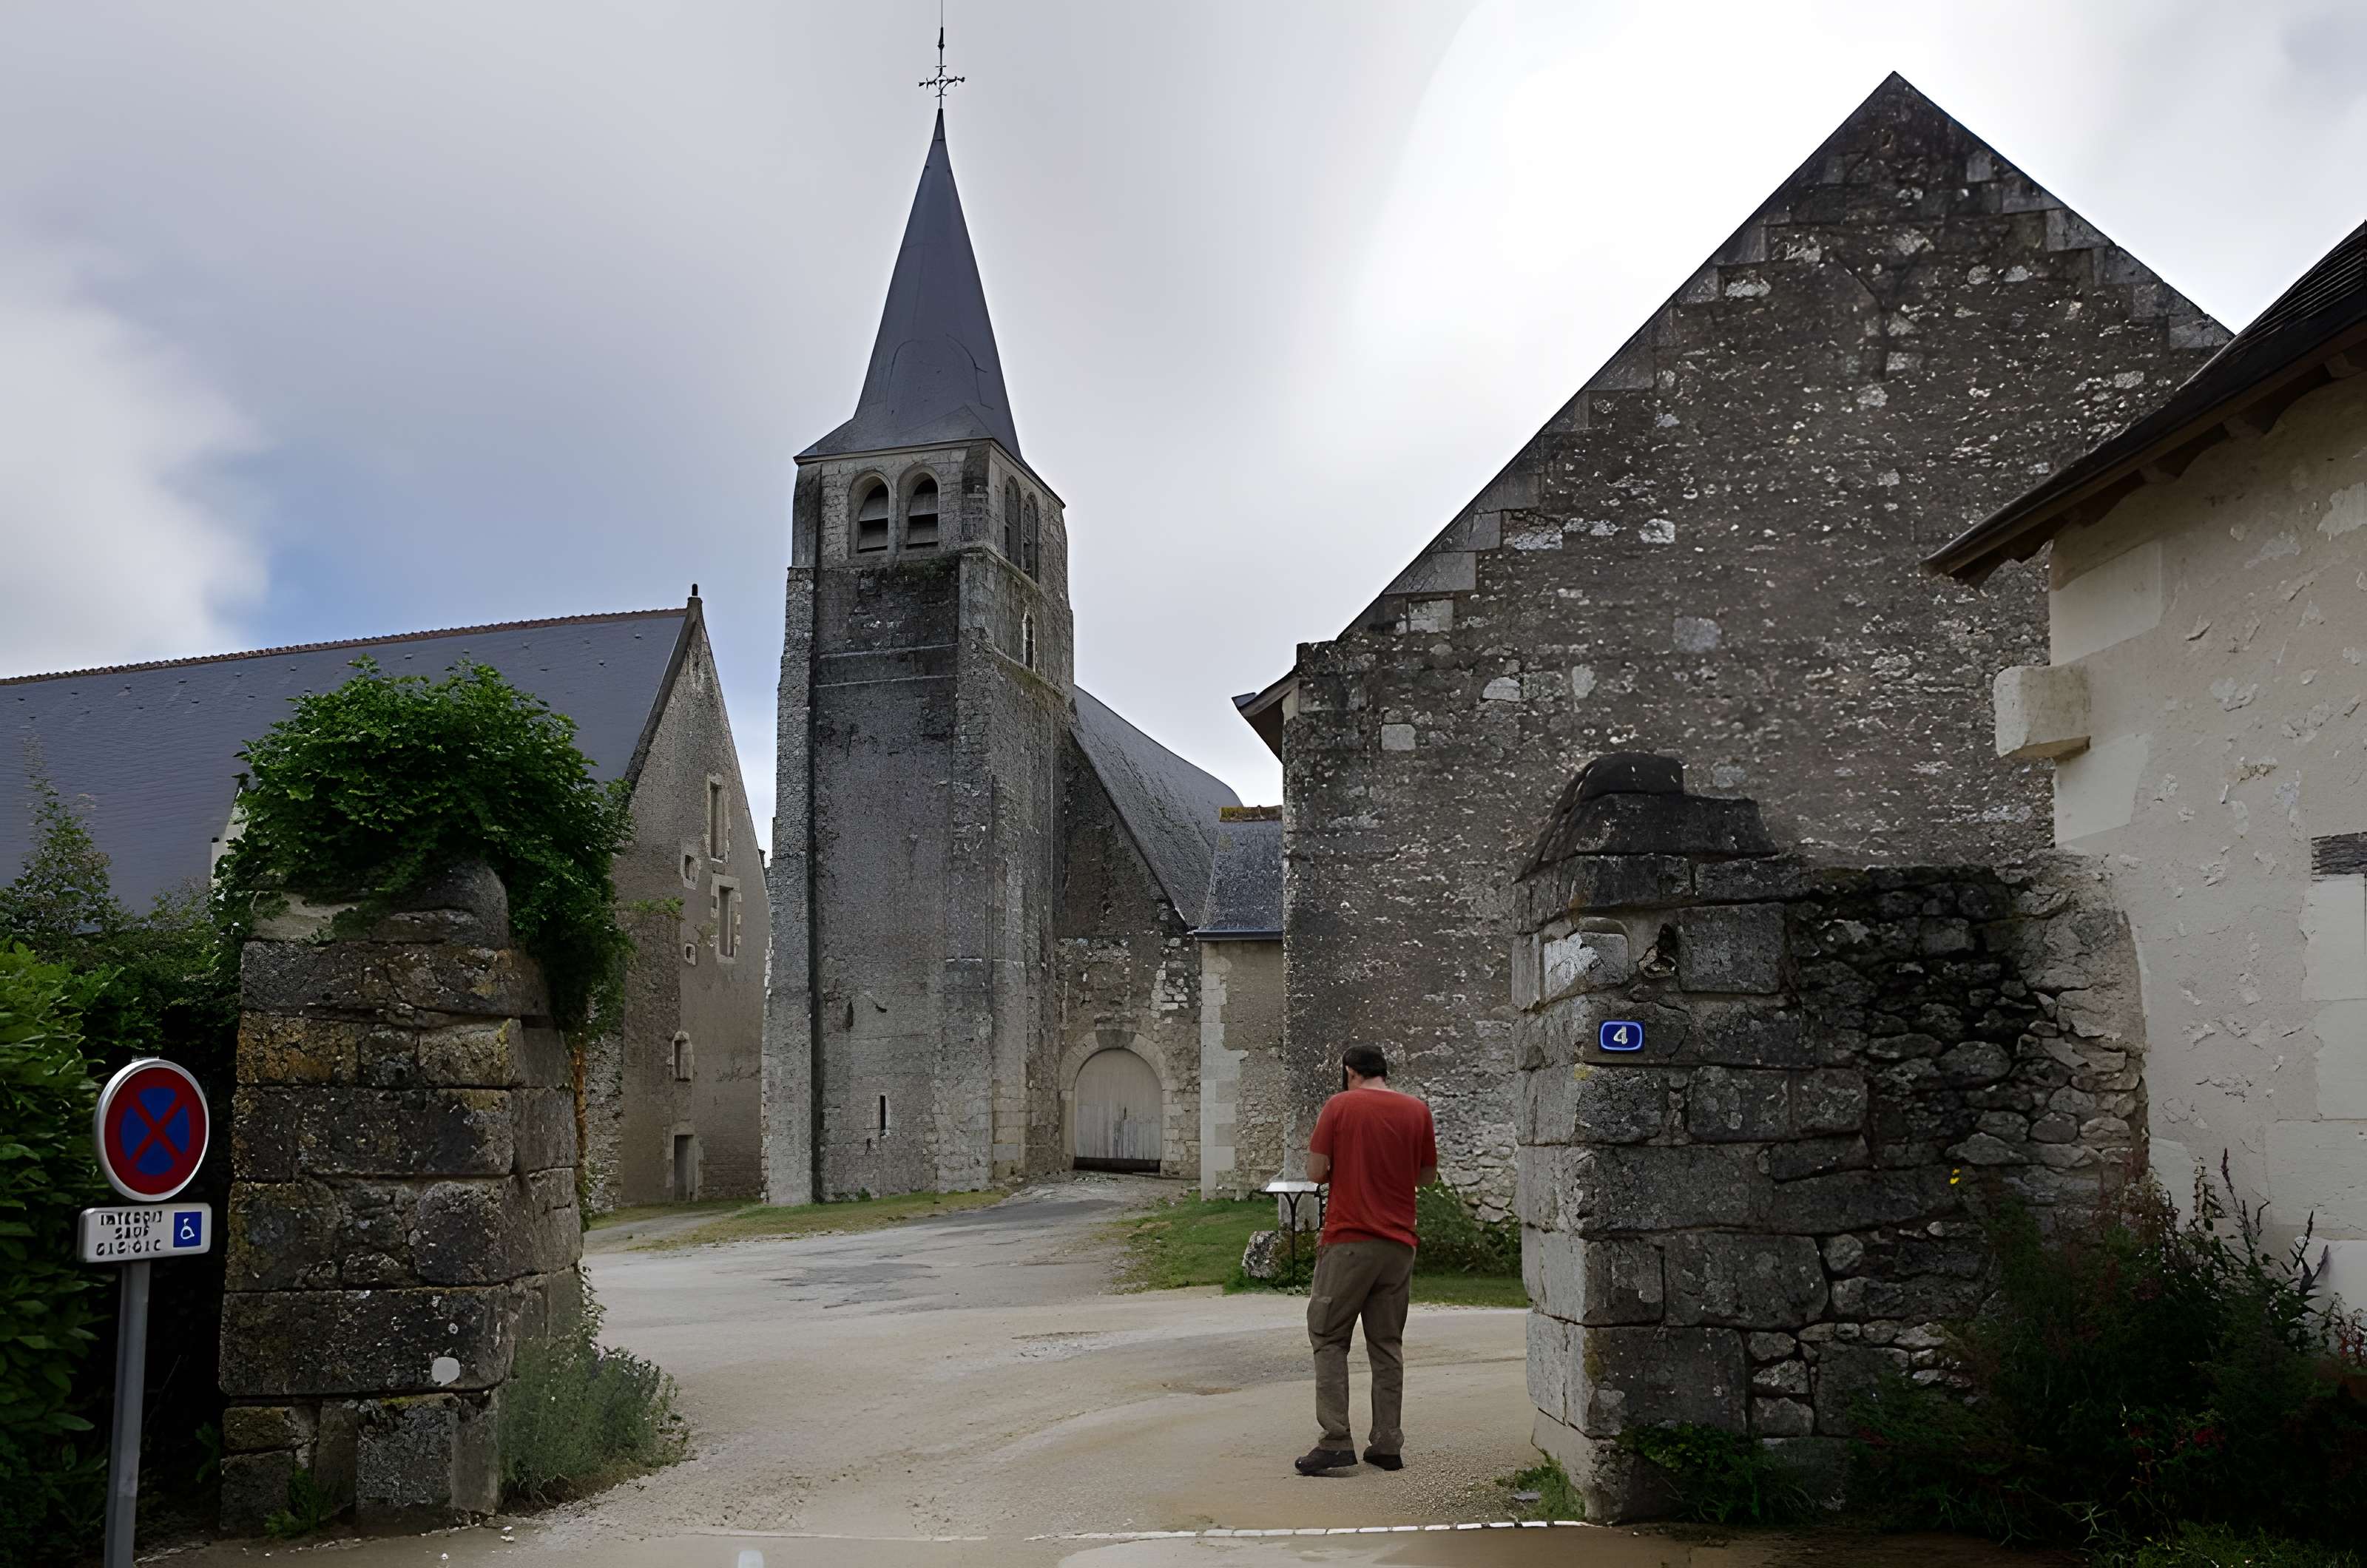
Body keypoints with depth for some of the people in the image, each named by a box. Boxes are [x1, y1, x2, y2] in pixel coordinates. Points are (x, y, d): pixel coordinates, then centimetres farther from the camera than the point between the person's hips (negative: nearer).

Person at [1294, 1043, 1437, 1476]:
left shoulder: (1340, 1106, -5)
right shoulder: (1417, 1111, 5)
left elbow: (1315, 1172, -7)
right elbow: (1427, 1175, 13)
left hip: (1348, 1241, -4)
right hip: (1399, 1243, 4)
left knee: (1329, 1339, 3)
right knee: (1387, 1344, 11)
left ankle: (1336, 1441, -4)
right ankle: (1387, 1445, 11)